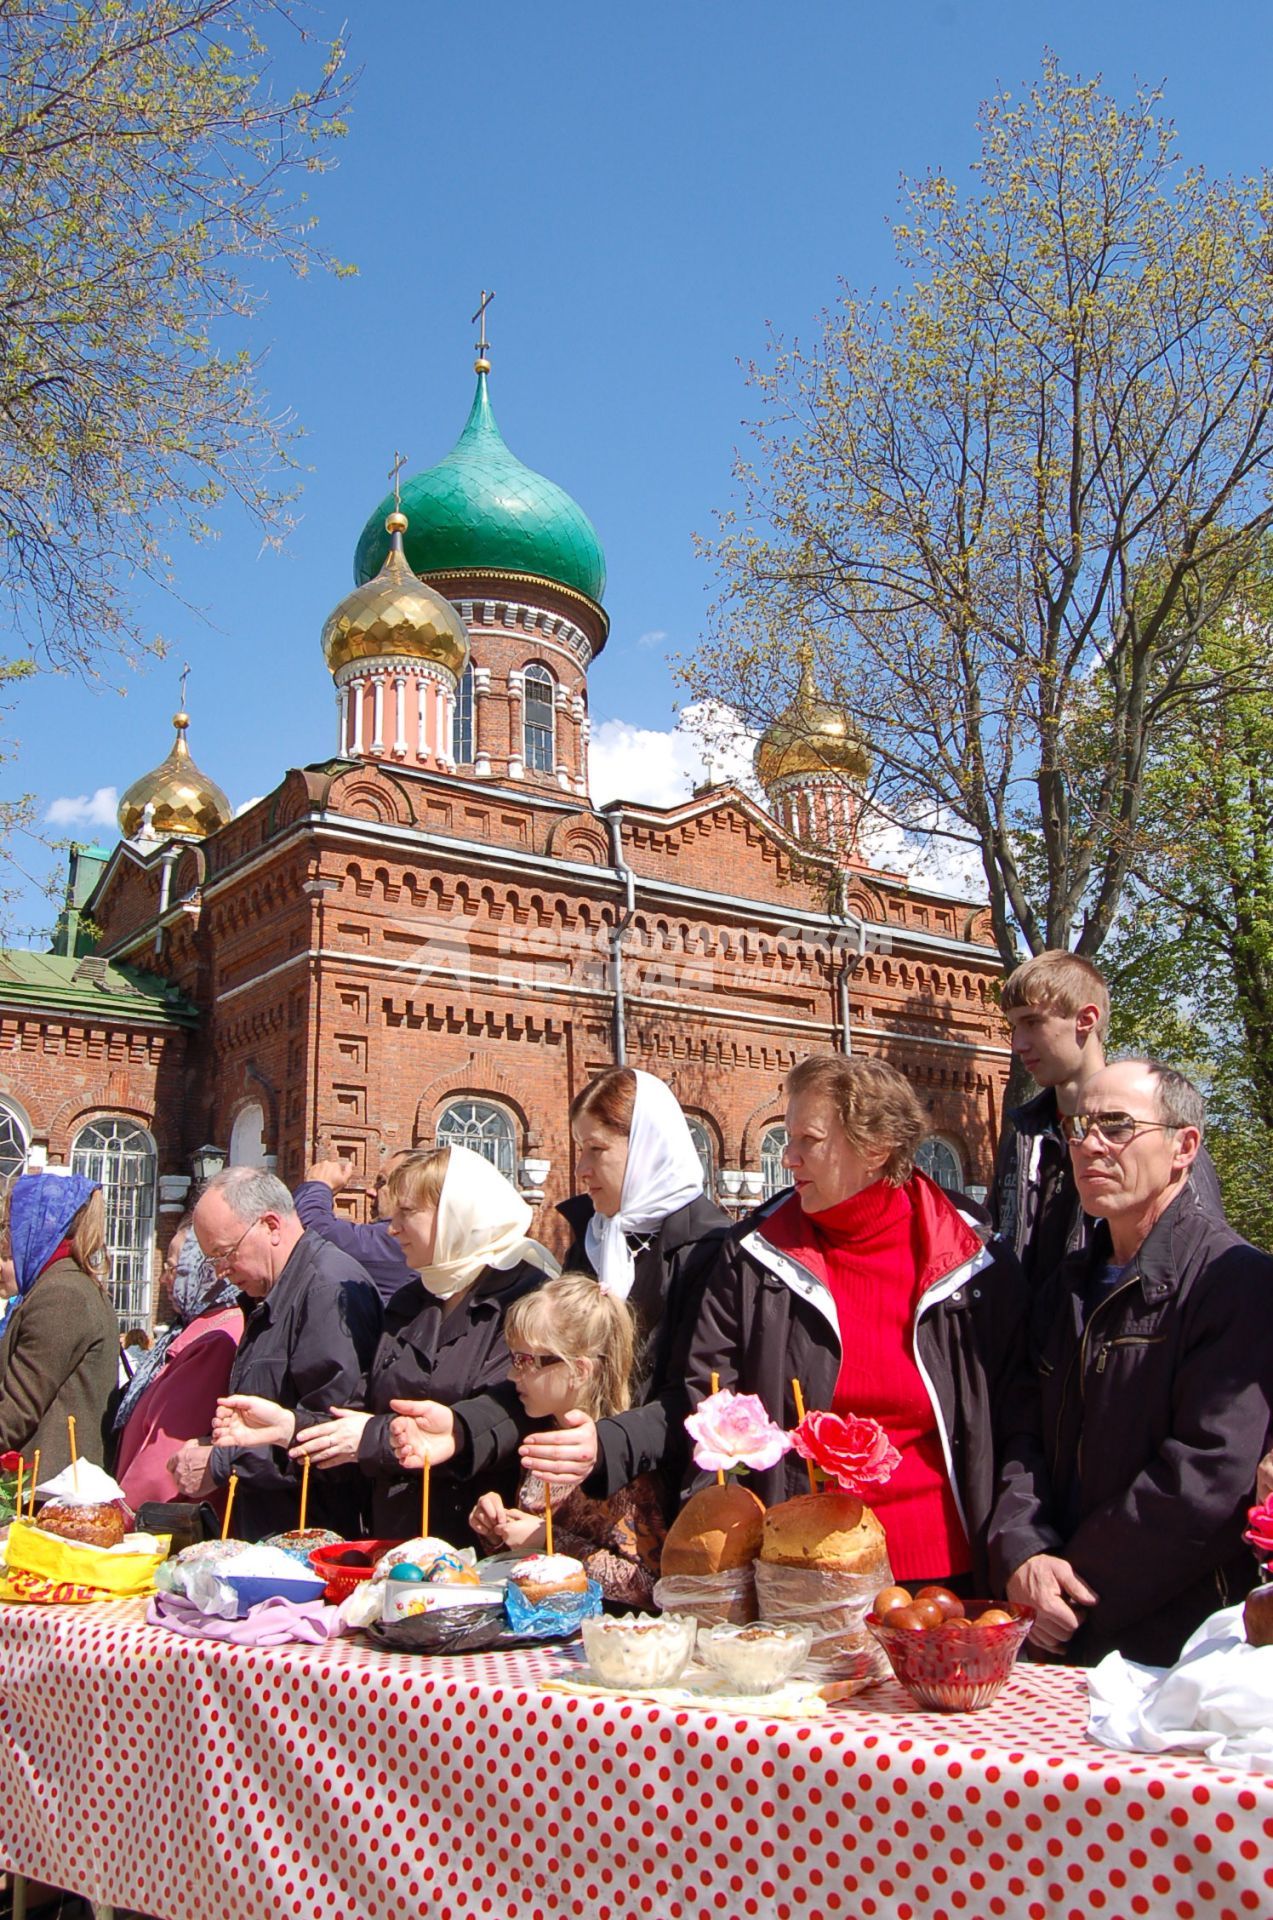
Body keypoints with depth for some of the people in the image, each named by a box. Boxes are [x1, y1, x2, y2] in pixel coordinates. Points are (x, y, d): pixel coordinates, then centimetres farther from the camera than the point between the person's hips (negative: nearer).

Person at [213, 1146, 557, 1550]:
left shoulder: (524, 1299, -6)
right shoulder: (409, 1302, 20)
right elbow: (369, 1408, 17)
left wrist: (376, 1437, -12)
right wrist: (288, 1427, 2)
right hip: (392, 1536, 6)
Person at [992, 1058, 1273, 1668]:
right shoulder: (1072, 1284, 11)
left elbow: (1208, 1474, -21)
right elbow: (1027, 1435, 5)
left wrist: (1079, 1587, -17)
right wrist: (1023, 1555, -13)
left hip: (1180, 1643, -6)